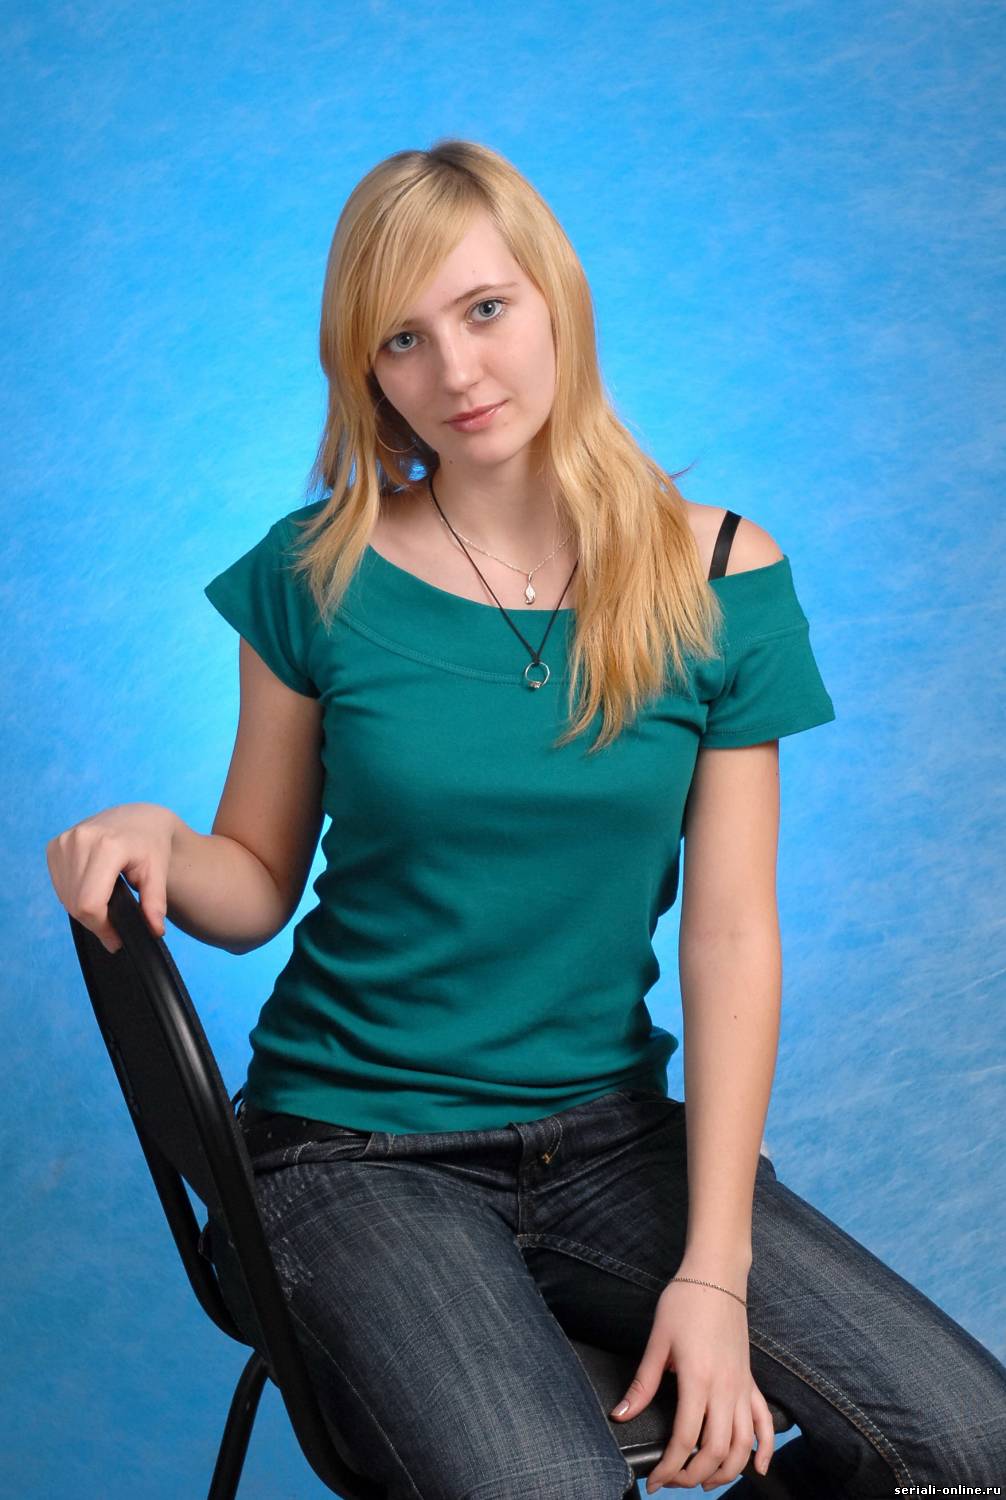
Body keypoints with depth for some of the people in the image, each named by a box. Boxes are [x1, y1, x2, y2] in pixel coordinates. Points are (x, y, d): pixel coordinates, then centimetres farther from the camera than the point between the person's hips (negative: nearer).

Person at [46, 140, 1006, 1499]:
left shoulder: (717, 578, -1)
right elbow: (259, 886, 3)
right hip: (354, 1150, -2)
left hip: (609, 1133, 2)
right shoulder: (321, 575, -3)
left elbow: (732, 937, -4)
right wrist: (164, 846, -21)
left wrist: (715, 1270, -9)